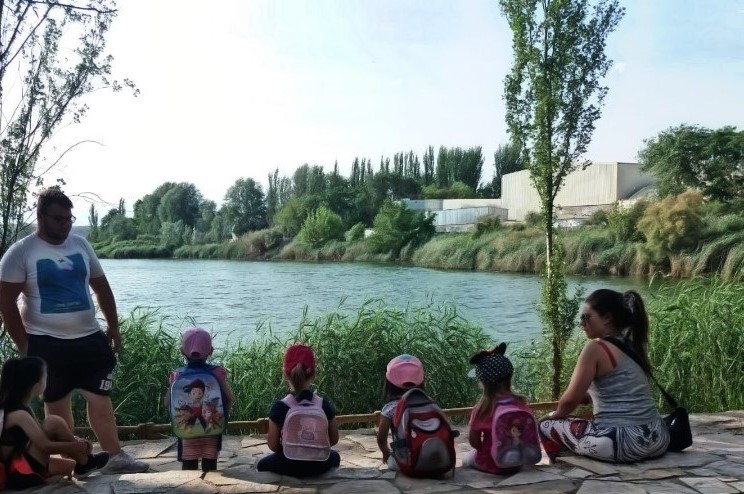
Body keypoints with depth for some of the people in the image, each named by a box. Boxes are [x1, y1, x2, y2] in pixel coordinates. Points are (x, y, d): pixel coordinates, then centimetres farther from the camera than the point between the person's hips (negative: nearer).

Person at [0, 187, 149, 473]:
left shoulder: (80, 245, 7)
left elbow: (101, 287, 15)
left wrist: (113, 327, 11)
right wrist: (23, 345, -10)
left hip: (89, 338, 3)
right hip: (47, 343, -3)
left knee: (100, 398, 3)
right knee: (56, 404, 9)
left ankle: (116, 457, 10)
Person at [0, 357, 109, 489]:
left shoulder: (23, 407, 8)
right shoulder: (18, 414, -22)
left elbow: (42, 433, 16)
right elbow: (45, 446, -23)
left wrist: (74, 440, 5)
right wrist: (78, 446, -11)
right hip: (21, 472, -10)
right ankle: (85, 463, -4)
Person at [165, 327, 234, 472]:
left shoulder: (177, 376, -5)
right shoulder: (218, 373, -7)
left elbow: (167, 404, -2)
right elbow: (230, 399, -4)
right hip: (211, 428, 0)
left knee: (188, 466, 9)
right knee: (210, 465, 11)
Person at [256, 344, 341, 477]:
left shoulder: (279, 407, -16)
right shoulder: (325, 405, -11)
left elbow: (273, 445, -9)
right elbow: (334, 439, 0)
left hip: (288, 466, -1)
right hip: (318, 465, 1)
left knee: (262, 464, 33)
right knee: (335, 456, 38)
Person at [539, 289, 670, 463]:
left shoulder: (595, 347, -8)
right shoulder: (632, 346, 14)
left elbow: (570, 400, -5)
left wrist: (555, 415, 16)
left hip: (621, 442, -8)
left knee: (546, 425, 9)